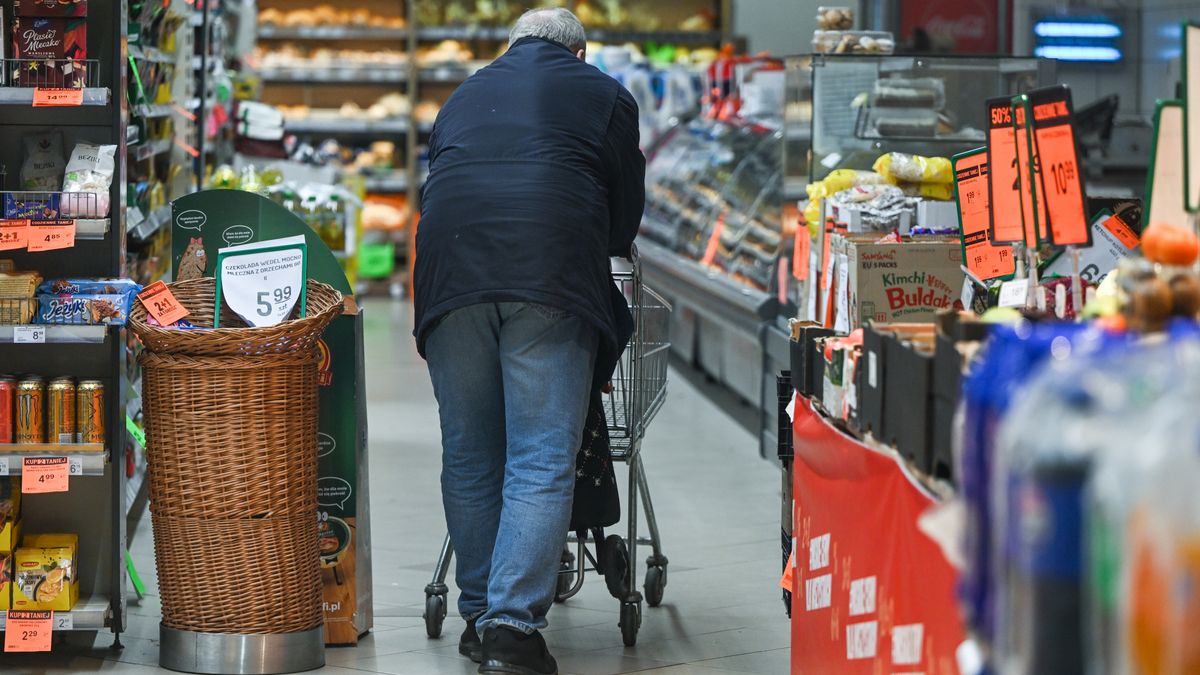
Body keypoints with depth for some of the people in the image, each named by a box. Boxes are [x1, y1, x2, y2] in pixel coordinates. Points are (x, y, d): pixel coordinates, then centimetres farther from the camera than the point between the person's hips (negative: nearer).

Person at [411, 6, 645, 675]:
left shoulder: (464, 96, 30)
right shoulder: (604, 94, 19)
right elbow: (627, 215, 23)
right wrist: (598, 250, 42)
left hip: (450, 270, 3)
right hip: (553, 281, -3)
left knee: (469, 458, 11)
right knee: (543, 462, -6)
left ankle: (480, 615, 15)